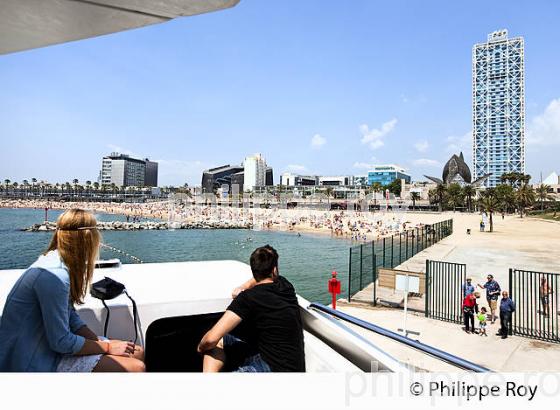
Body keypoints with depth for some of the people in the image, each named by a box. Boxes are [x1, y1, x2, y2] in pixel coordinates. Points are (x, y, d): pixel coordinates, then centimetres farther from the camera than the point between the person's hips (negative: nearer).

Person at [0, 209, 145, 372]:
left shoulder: (55, 261, 4)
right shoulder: (55, 276, -27)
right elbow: (60, 342, -22)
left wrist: (103, 342, -3)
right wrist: (107, 346, -11)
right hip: (33, 363, -9)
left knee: (137, 353, 2)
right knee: (136, 368, -19)